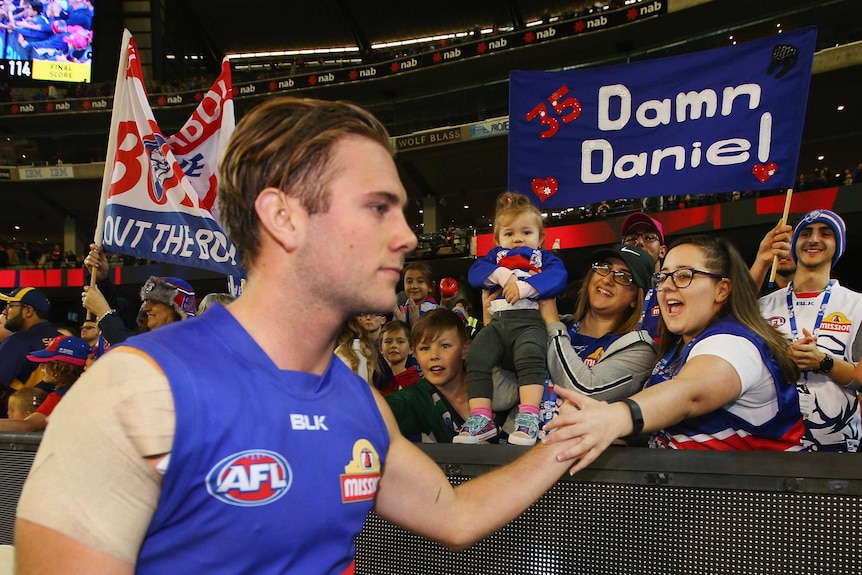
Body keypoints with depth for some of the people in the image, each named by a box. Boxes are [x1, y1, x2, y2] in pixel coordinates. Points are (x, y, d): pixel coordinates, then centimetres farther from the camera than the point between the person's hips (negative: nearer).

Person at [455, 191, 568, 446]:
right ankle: (481, 419, -16)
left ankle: (528, 418, -36)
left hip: (529, 320, -4)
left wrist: (525, 287, -15)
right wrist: (501, 274, -7)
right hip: (497, 319, 4)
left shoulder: (545, 257, 22)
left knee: (530, 357, -33)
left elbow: (558, 277, -2)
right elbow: (474, 272, 10)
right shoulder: (495, 256, 31)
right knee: (476, 357, -17)